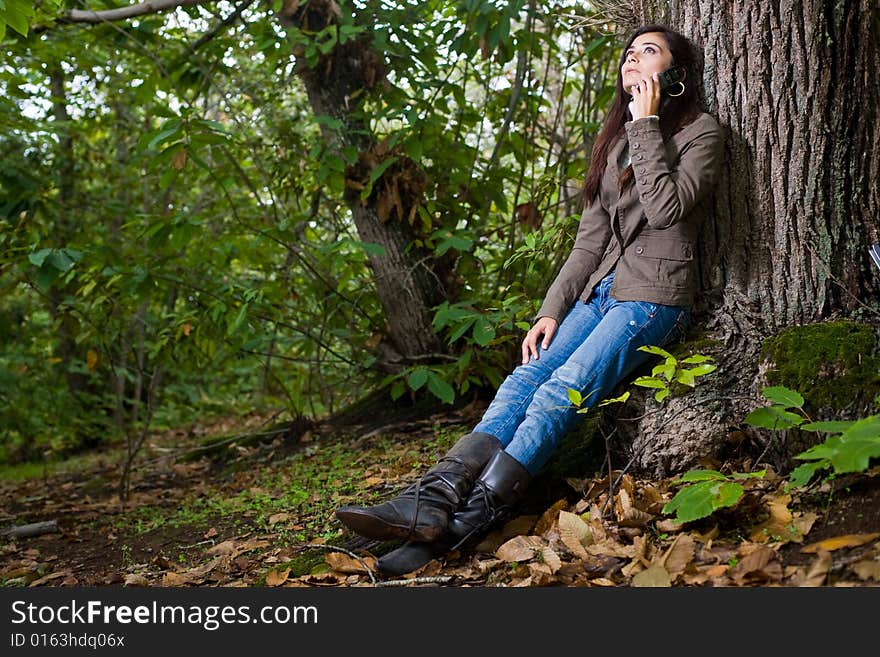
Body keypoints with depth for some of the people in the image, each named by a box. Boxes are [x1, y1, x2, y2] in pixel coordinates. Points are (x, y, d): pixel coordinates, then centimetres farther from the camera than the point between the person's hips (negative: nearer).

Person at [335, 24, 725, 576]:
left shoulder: (700, 131, 1)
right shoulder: (614, 140, 21)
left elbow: (665, 209, -17)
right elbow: (590, 238, 15)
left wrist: (645, 126, -10)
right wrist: (551, 311, 4)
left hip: (655, 299, -6)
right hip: (601, 291, 6)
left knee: (560, 392, -26)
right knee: (525, 379, -18)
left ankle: (466, 523, -33)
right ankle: (433, 499, -34)